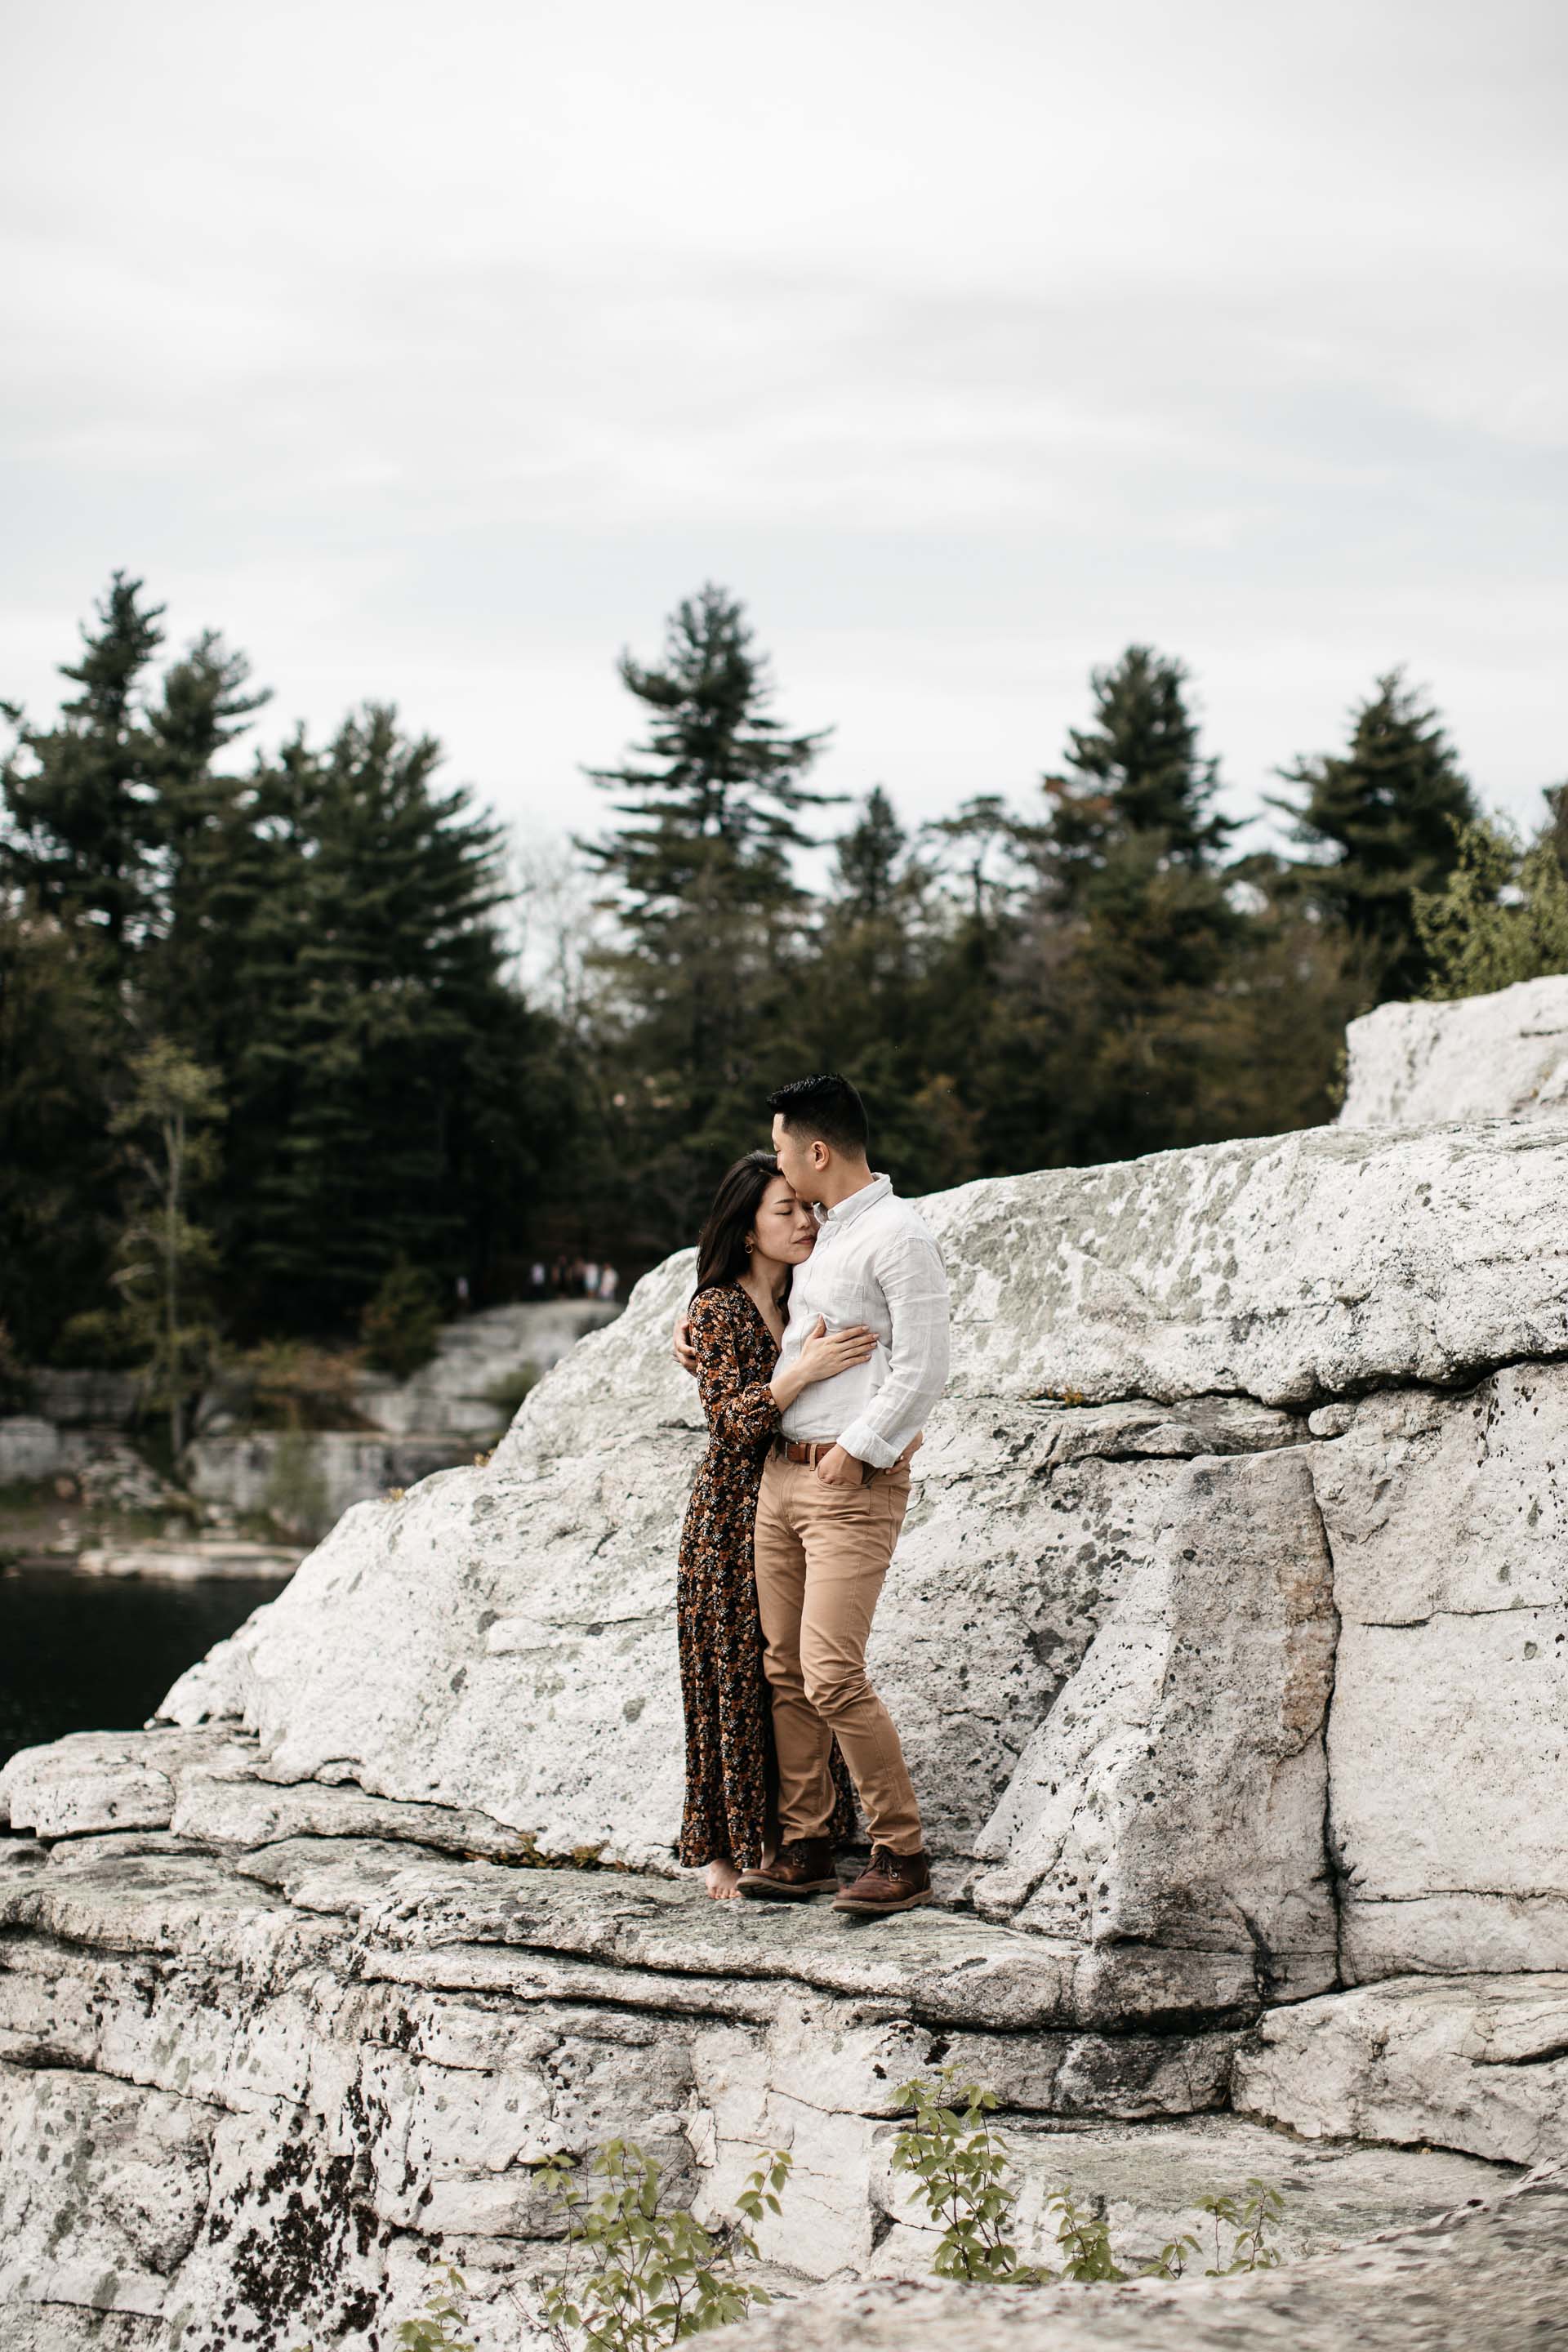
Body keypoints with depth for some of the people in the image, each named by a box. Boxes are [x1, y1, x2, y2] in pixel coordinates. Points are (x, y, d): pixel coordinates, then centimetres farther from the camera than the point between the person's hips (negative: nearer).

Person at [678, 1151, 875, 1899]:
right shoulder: (717, 1312, -10)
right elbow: (733, 1422, -19)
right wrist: (805, 1370, -31)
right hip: (735, 1519, -5)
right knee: (734, 1680, 0)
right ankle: (724, 1847, 8)